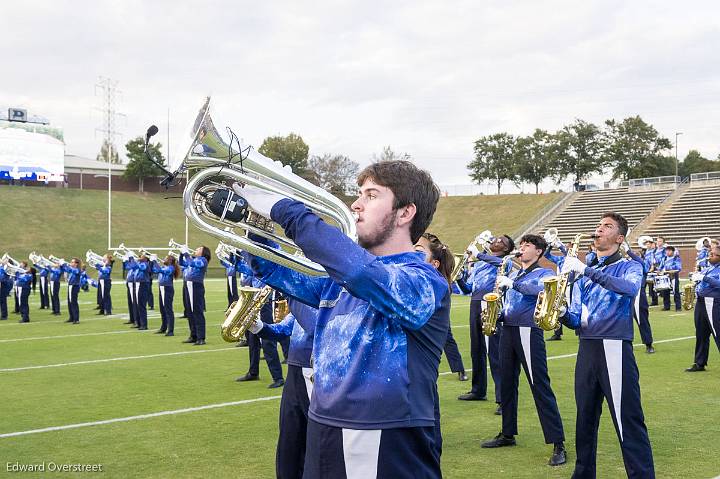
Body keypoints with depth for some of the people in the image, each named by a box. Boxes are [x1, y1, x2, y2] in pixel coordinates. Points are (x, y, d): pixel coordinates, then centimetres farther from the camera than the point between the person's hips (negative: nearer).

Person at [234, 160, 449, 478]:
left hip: (389, 451, -7)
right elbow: (275, 271, 22)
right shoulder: (339, 278, 10)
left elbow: (363, 273, -34)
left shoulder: (425, 282, -15)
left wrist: (285, 210, -27)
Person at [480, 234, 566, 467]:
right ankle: (507, 434, 25)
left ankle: (558, 444, -7)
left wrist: (512, 283, -28)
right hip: (508, 331, 7)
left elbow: (543, 288, -26)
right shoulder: (513, 275, 19)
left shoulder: (543, 273, -1)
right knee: (507, 384, 12)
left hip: (528, 332, -7)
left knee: (540, 387, -10)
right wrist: (496, 315, 3)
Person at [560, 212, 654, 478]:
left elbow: (629, 288, -24)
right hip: (586, 349, 6)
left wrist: (586, 270, -26)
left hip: (615, 349, -6)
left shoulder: (629, 266, 2)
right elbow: (576, 319, 14)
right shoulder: (583, 273, 18)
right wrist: (562, 314, -9)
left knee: (628, 422, -7)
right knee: (585, 419, 13)